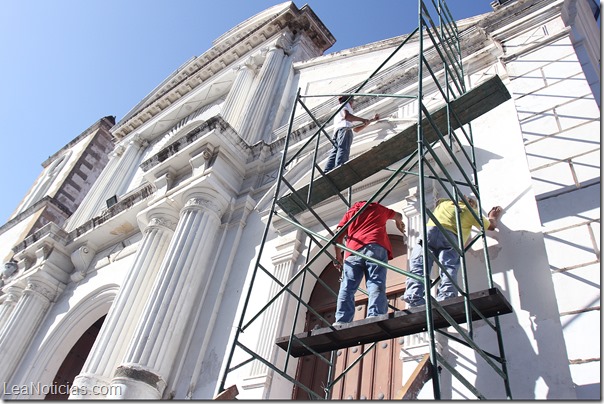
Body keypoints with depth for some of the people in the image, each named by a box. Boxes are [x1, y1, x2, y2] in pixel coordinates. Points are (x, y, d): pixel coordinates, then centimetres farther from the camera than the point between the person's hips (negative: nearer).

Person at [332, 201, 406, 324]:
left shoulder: (350, 211, 29)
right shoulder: (378, 207, 30)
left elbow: (339, 233, 14)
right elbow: (398, 216, 49)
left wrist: (338, 255, 18)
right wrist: (399, 224, 69)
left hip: (353, 250, 1)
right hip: (375, 247, -1)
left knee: (347, 288, -2)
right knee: (376, 285, -13)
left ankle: (341, 322, -15)